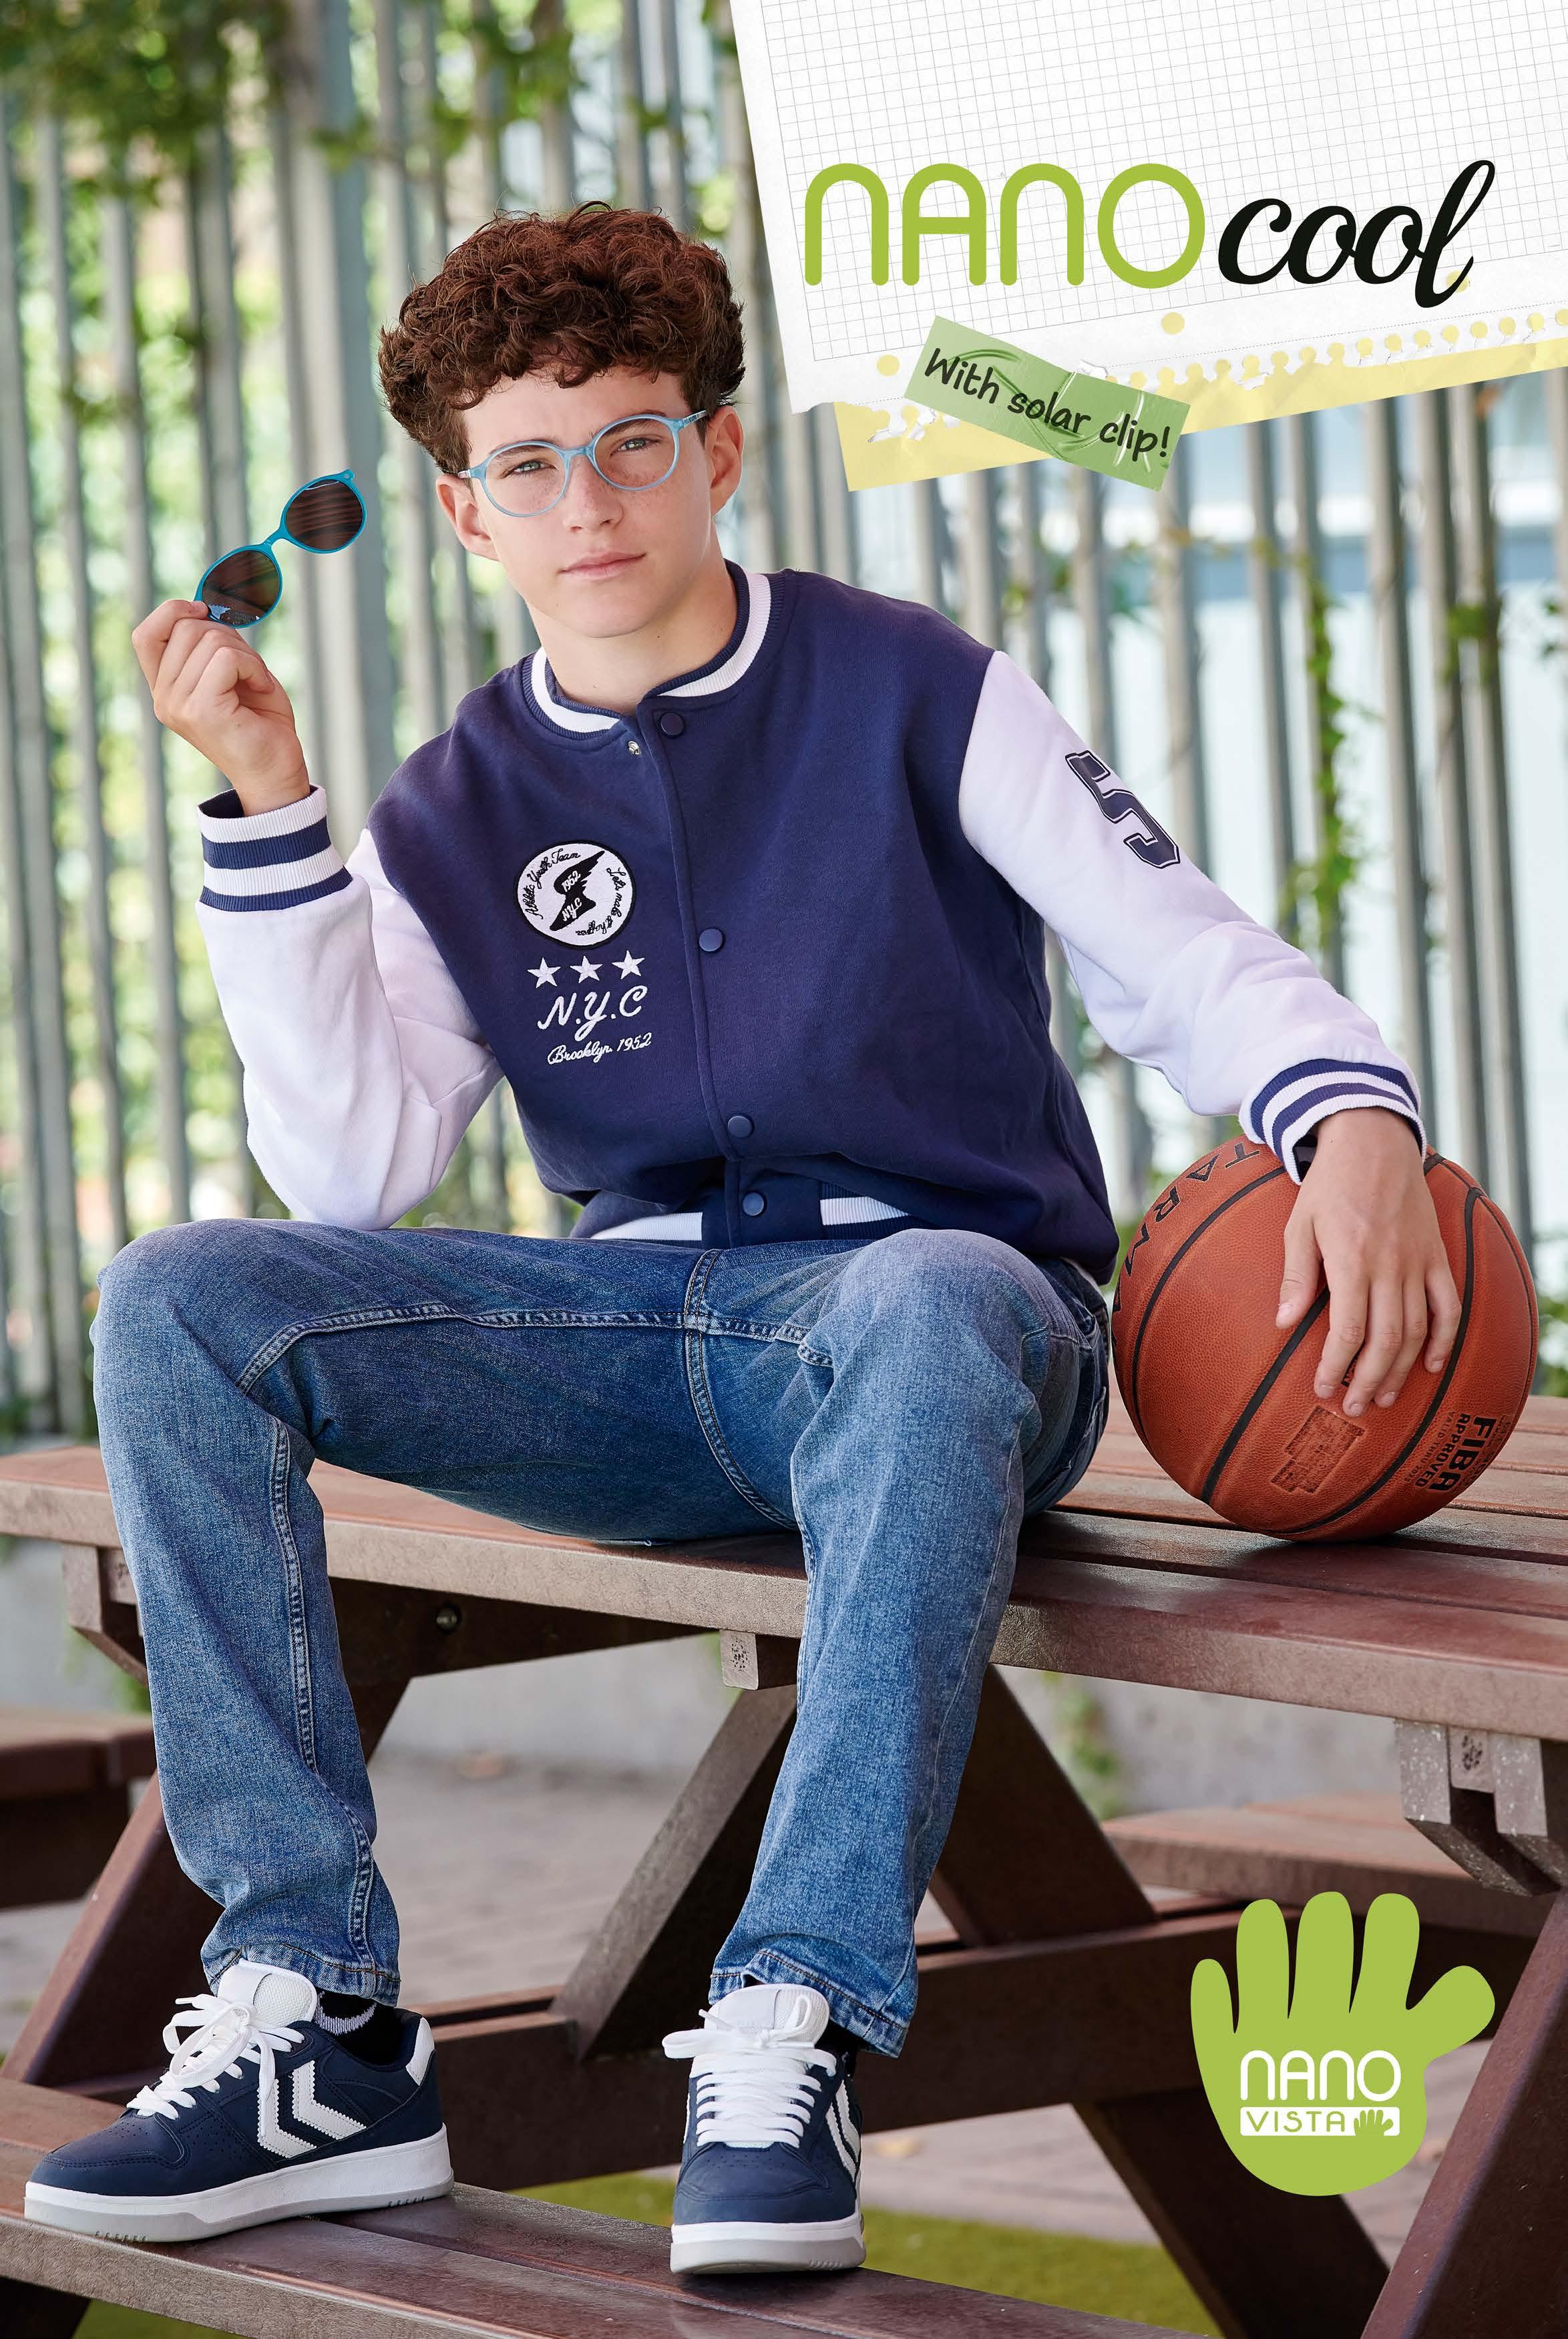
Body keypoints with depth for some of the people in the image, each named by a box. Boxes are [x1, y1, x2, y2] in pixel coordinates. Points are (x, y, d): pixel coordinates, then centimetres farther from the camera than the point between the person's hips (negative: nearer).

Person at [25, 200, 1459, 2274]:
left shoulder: (918, 695, 5)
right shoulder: (456, 818, 12)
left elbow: (1186, 958, 1)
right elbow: (357, 1171, 0)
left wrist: (1353, 1118, -21)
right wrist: (267, 810, -4)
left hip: (937, 1282, -4)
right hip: (633, 1341, 4)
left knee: (927, 1317, -42)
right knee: (181, 1304, -19)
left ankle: (790, 2041, -45)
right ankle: (319, 2029, -26)